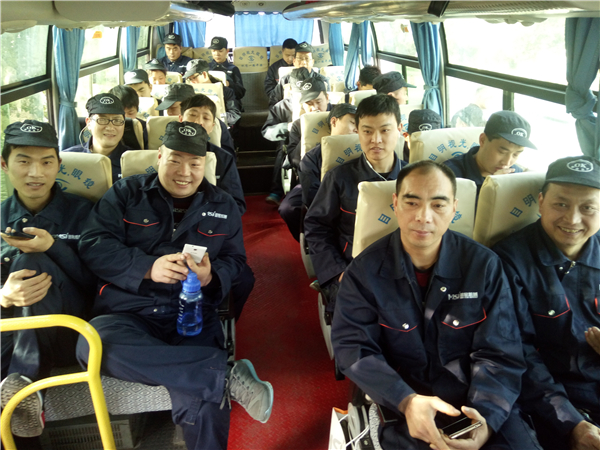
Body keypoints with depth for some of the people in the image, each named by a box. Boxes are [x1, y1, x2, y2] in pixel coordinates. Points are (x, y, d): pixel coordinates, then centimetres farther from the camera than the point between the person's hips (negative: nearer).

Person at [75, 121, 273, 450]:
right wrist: (148, 267, -16)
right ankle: (226, 375, -32)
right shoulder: (126, 193, 10)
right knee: (94, 345, -36)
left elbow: (235, 261, 14)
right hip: (127, 310, 1)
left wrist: (211, 275, -11)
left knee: (202, 396, -31)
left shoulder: (223, 207, 16)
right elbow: (92, 245, 0)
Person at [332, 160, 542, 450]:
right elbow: (353, 347, -9)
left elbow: (499, 354, -4)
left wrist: (485, 416, -23)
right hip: (396, 406, -1)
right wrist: (406, 401, -25)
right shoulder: (365, 271, -5)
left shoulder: (485, 266, -3)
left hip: (475, 406, 1)